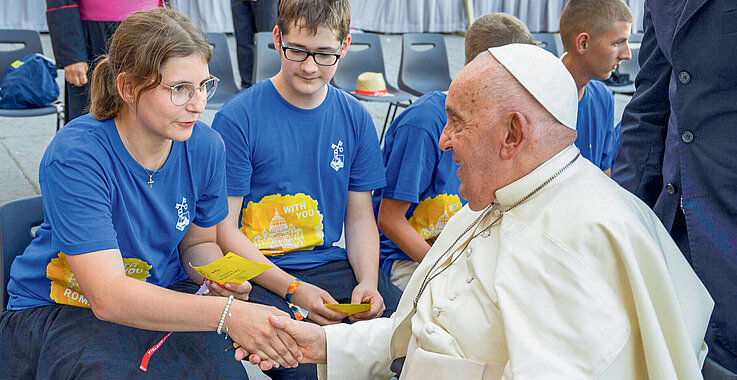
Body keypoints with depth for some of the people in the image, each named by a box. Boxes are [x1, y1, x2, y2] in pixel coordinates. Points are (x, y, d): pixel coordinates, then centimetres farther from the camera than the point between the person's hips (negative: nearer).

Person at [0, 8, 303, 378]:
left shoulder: (205, 146, -7)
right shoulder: (75, 156, -24)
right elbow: (108, 296, -31)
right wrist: (225, 315, -41)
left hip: (162, 294, 4)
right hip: (59, 312, -3)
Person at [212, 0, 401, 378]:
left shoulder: (355, 119, 6)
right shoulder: (237, 119, -8)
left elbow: (360, 217, 11)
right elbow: (224, 228, -8)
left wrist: (368, 282, -9)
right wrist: (292, 289, -19)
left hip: (330, 264, 4)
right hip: (257, 273, -4)